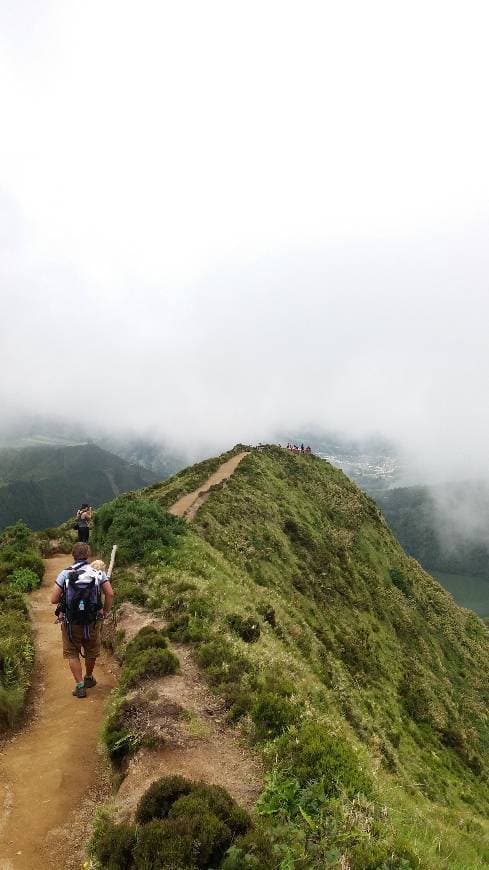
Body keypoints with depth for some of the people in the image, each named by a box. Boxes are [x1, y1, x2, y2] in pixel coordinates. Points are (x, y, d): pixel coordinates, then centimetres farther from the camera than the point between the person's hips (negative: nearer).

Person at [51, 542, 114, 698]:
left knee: (72, 653, 16)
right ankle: (89, 678, 42)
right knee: (91, 652, 23)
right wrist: (106, 611, 5)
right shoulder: (98, 572, -7)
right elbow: (110, 593, -10)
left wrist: (65, 597, 9)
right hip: (93, 621, 2)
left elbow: (53, 599, -11)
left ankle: (80, 686, 12)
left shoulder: (64, 573, -10)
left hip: (70, 622, -1)